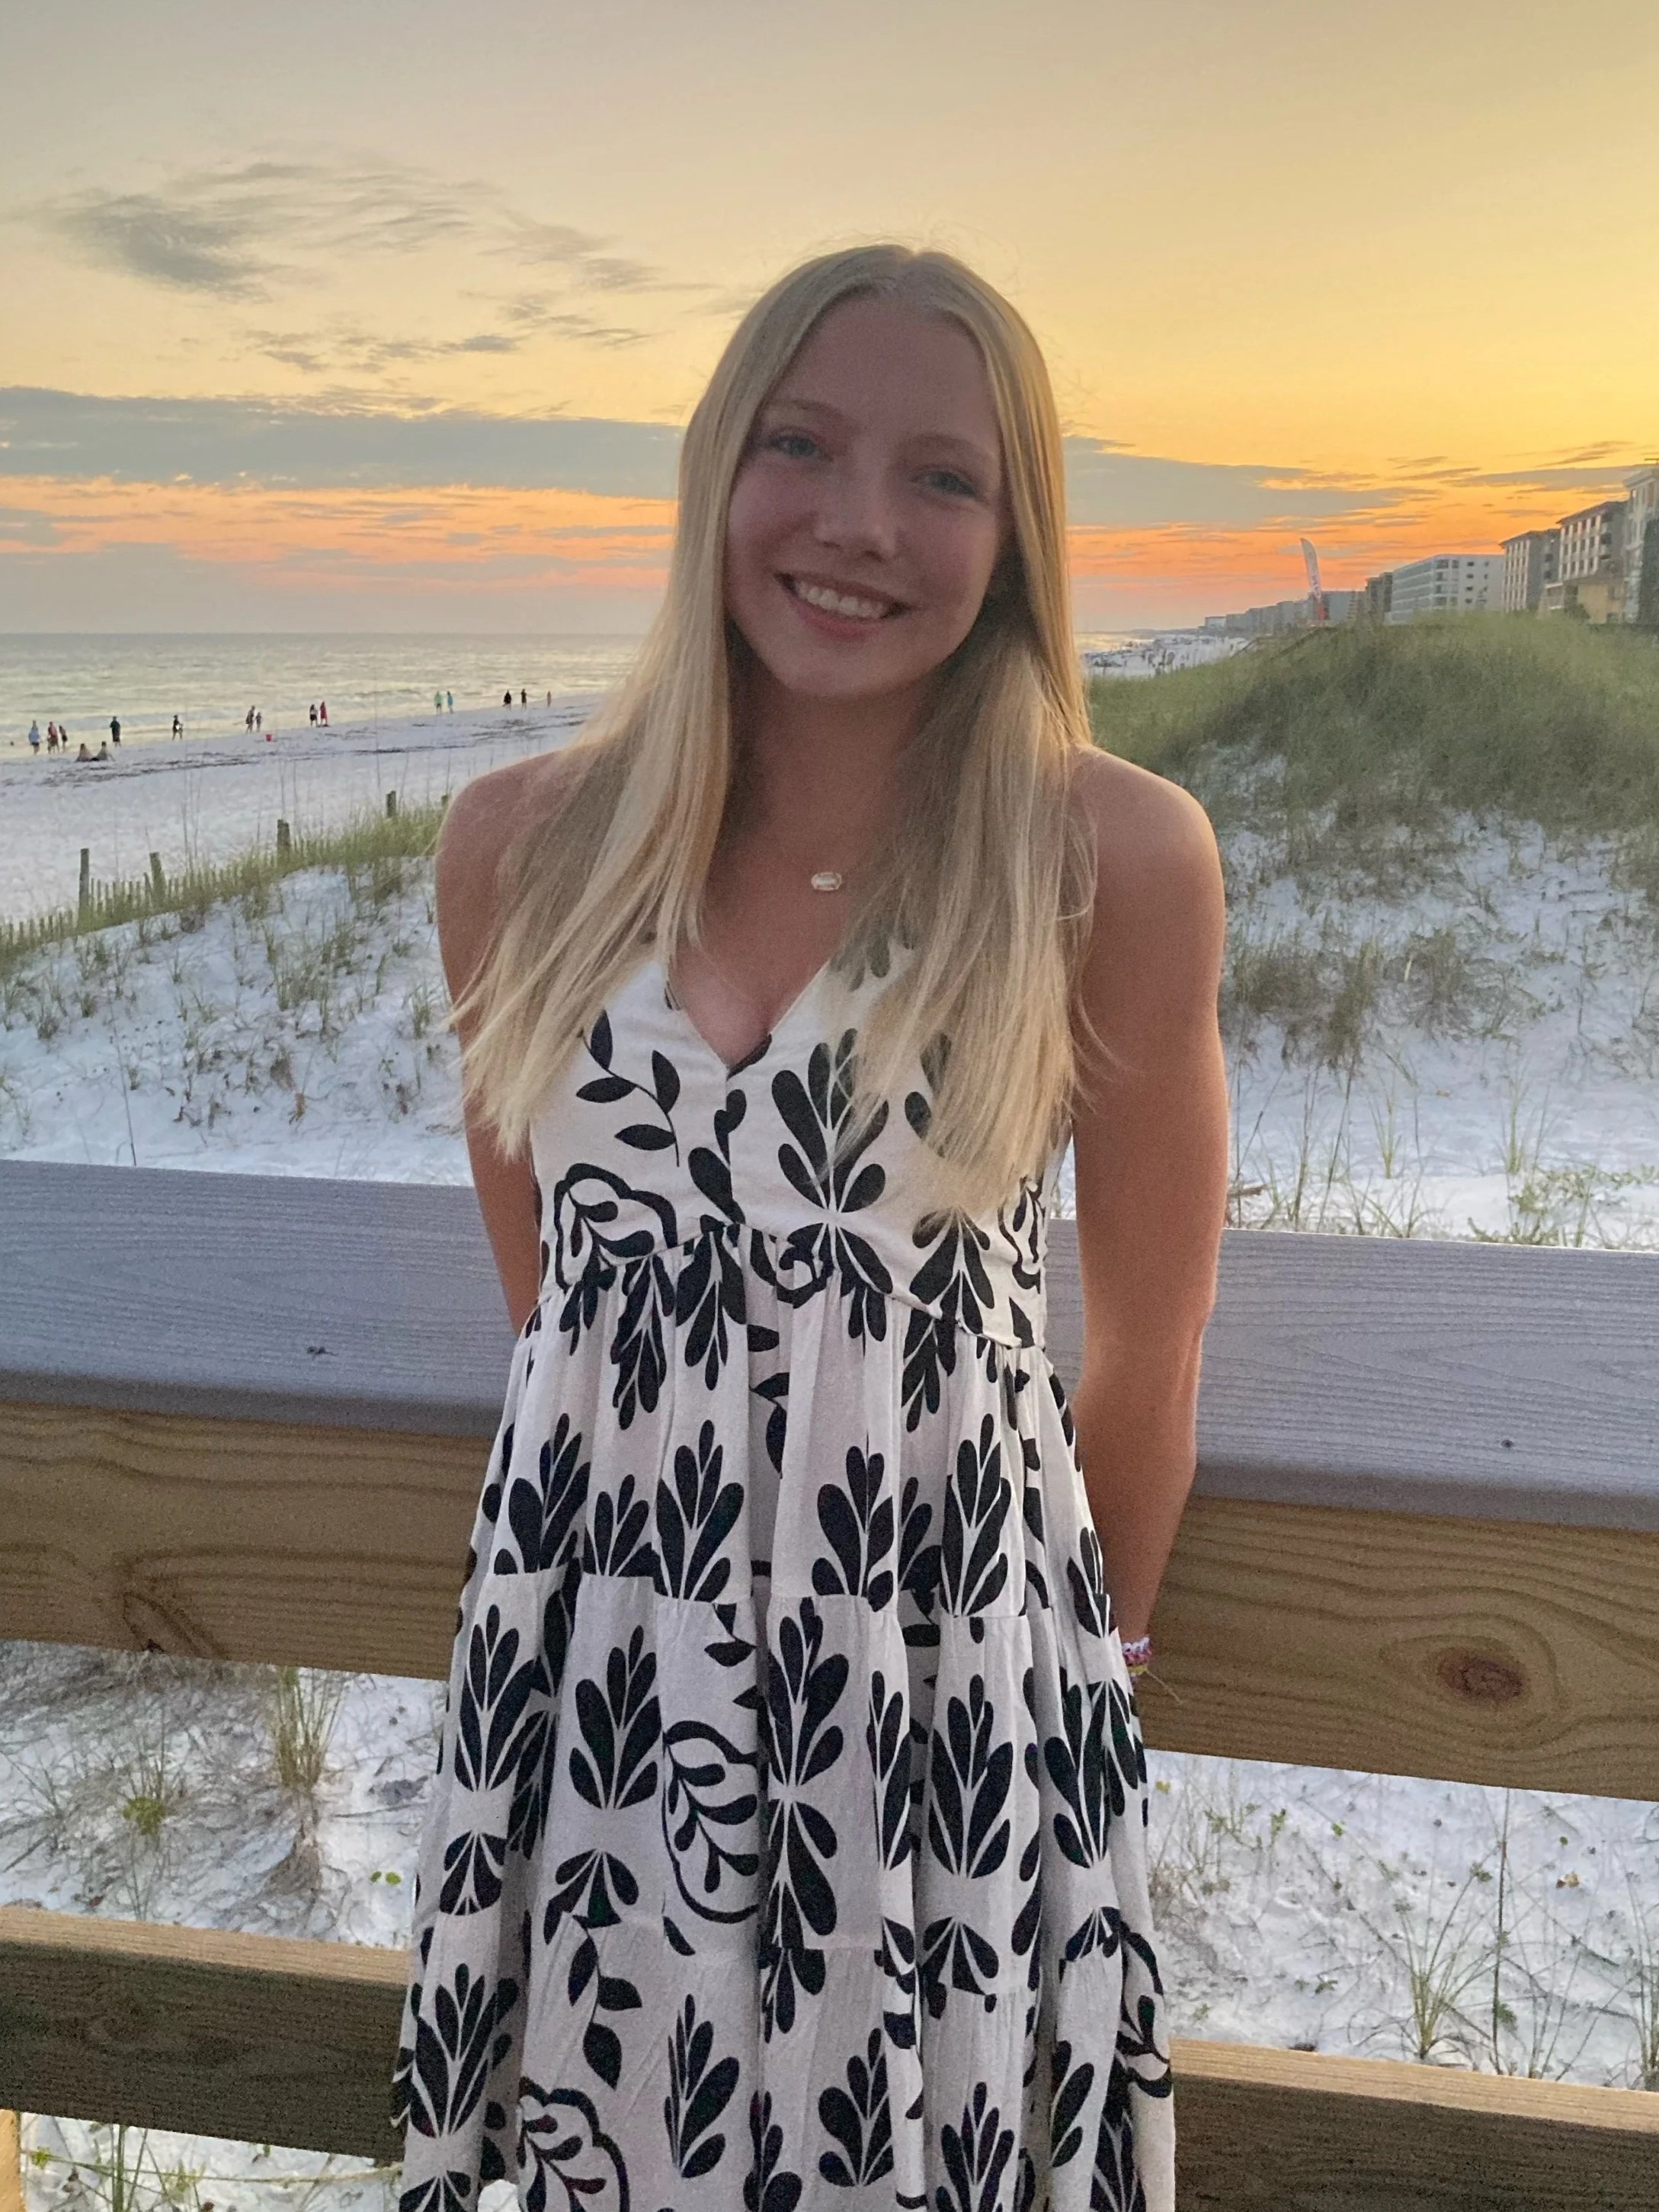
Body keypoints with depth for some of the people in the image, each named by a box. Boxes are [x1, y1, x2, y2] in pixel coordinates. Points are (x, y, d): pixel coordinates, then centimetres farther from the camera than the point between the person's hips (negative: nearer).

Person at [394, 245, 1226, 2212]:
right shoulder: (520, 847, -3)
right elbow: (547, 1289, 8)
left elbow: (1145, 1358, -1)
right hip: (596, 1648, 3)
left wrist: (1087, 1664, 10)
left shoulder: (1113, 856, -12)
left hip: (944, 1659, -2)